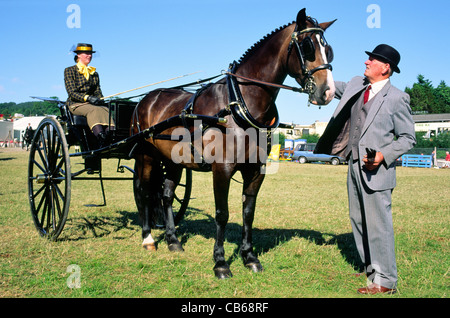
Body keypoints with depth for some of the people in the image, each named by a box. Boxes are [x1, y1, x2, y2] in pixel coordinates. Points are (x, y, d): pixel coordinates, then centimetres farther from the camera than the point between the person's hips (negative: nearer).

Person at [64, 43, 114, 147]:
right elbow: (72, 92, -6)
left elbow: (98, 92, 16)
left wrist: (99, 99, -9)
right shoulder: (69, 71, 6)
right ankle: (101, 138, -58)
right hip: (76, 104, -4)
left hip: (92, 103, 4)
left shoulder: (94, 73, 23)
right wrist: (87, 98, -22)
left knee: (106, 110, -30)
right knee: (93, 110, -37)